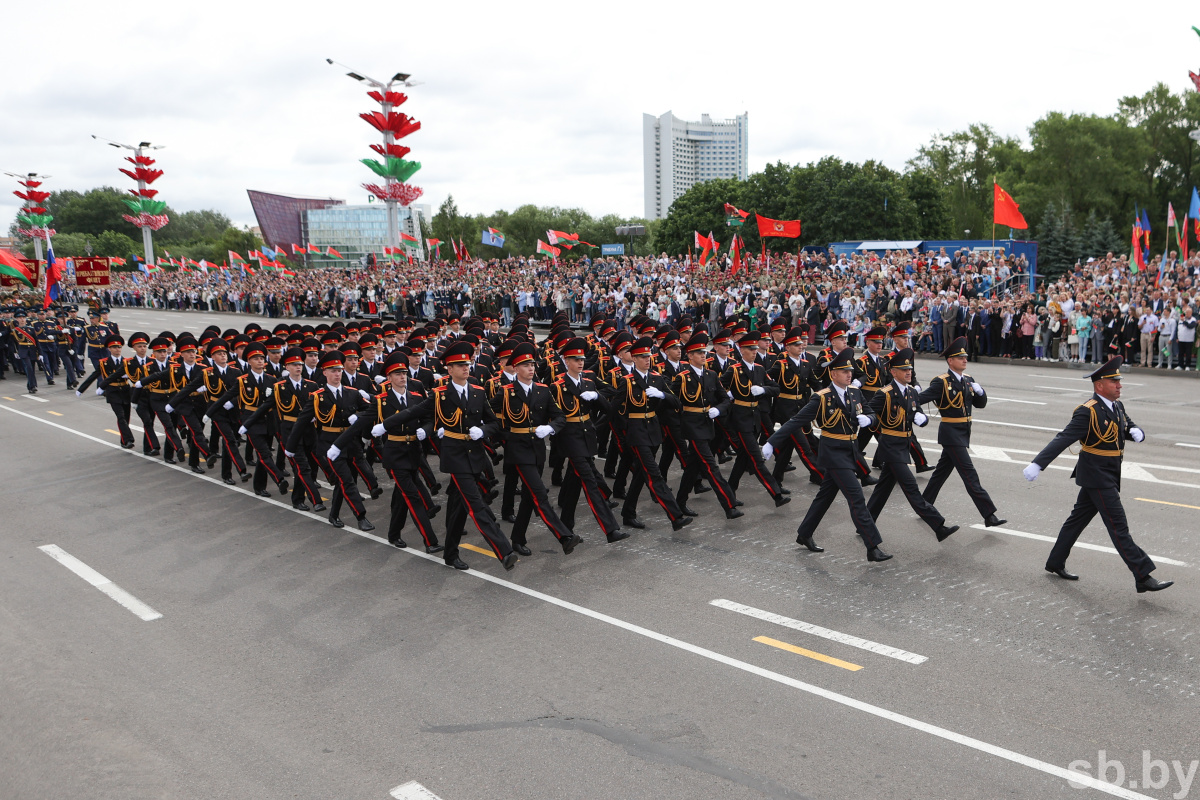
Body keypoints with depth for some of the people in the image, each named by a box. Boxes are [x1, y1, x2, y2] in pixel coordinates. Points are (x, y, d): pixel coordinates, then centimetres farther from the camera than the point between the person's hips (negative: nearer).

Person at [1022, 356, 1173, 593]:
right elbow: (1062, 440, -24)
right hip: (1097, 478, -9)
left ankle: (1056, 563, 28)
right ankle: (1143, 577, -3)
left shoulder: (1117, 407, 8)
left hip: (1109, 476, 9)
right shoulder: (1088, 412, -19)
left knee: (1078, 519, 17)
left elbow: (1130, 427, 18)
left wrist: (1137, 432, -8)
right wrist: (1037, 464, -32)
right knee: (1118, 527, -6)